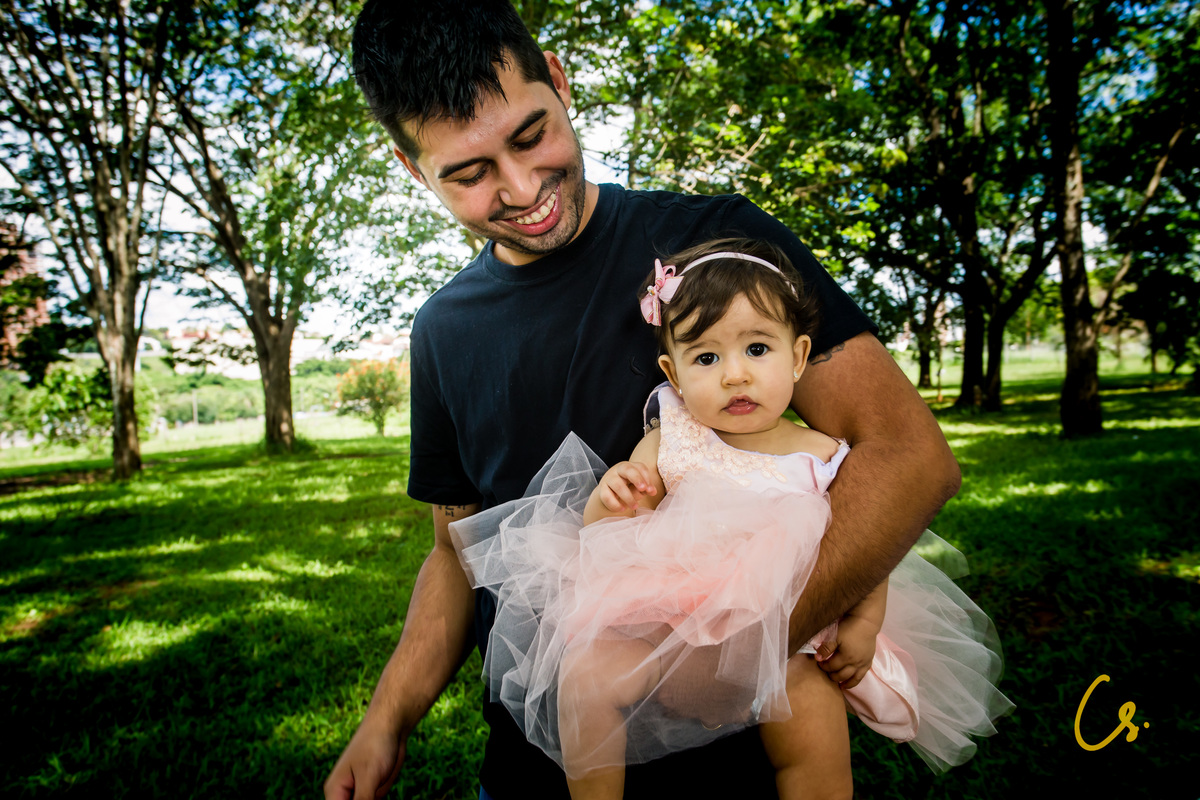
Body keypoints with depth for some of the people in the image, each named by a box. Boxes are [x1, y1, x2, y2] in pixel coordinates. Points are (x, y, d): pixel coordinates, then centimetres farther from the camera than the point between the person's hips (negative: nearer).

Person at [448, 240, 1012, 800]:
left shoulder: (824, 461, -2)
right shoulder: (666, 447, -3)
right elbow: (608, 545, -1)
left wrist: (863, 626, -6)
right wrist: (609, 505, -23)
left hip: (783, 639, 0)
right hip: (667, 628, 1)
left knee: (819, 724, -22)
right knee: (585, 669, -17)